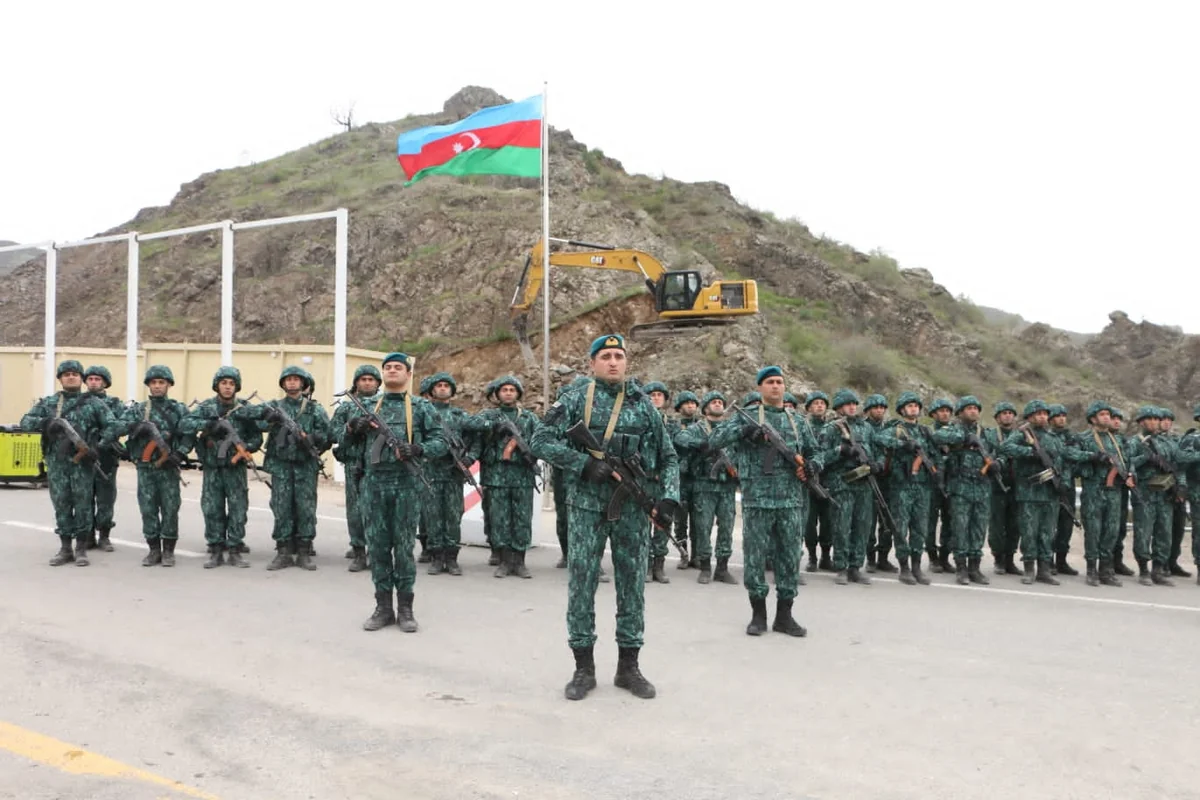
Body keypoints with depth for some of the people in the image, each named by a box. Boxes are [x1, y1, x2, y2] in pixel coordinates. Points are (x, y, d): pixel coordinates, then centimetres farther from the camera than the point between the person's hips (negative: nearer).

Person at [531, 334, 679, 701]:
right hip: (586, 507, -2)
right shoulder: (576, 401, 0)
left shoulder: (644, 406, 8)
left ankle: (628, 666, 19)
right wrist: (584, 463, -16)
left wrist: (668, 497, -3)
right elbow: (542, 441, -6)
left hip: (633, 508, 2)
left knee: (632, 584, 7)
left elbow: (668, 458, 11)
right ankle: (584, 667, 13)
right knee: (581, 584, 1)